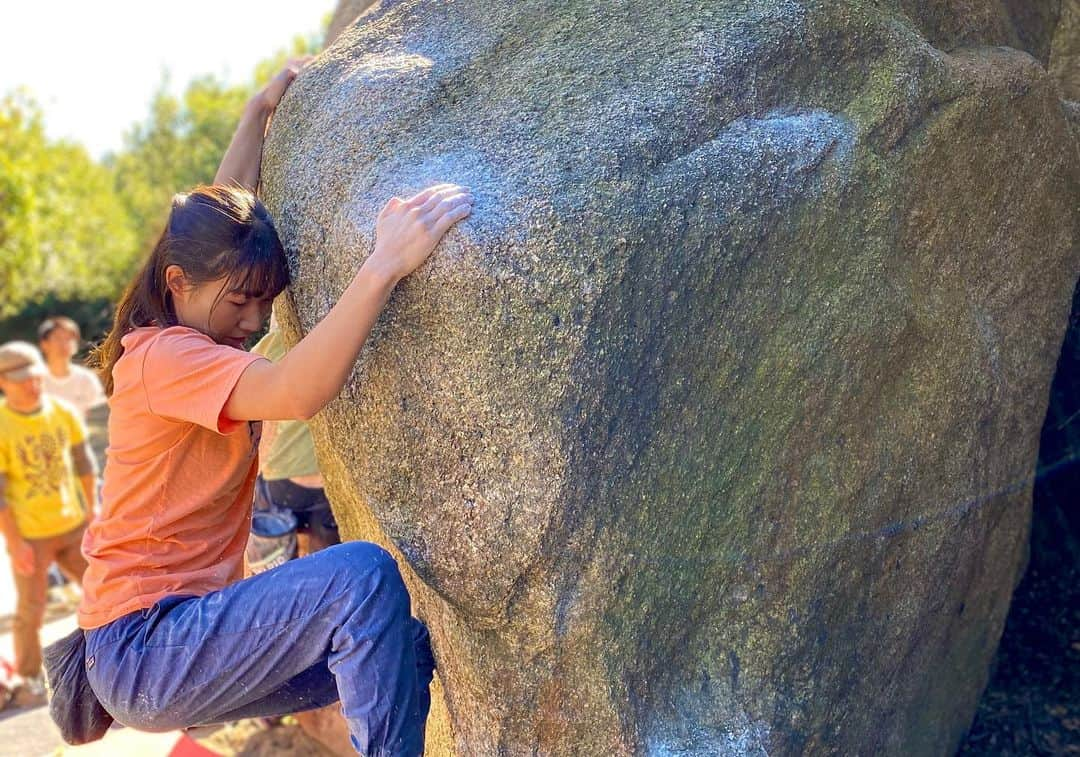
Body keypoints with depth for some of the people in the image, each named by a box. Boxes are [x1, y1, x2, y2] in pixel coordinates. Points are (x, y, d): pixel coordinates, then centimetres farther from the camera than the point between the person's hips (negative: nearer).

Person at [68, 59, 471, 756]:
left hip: (181, 633, 10)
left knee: (407, 647, 5)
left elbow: (216, 212, 21)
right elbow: (295, 393, -37)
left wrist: (261, 111, 23)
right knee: (362, 575, -30)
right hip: (142, 650, -10)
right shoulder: (162, 356, -18)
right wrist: (385, 265, -43)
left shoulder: (189, 338, 10)